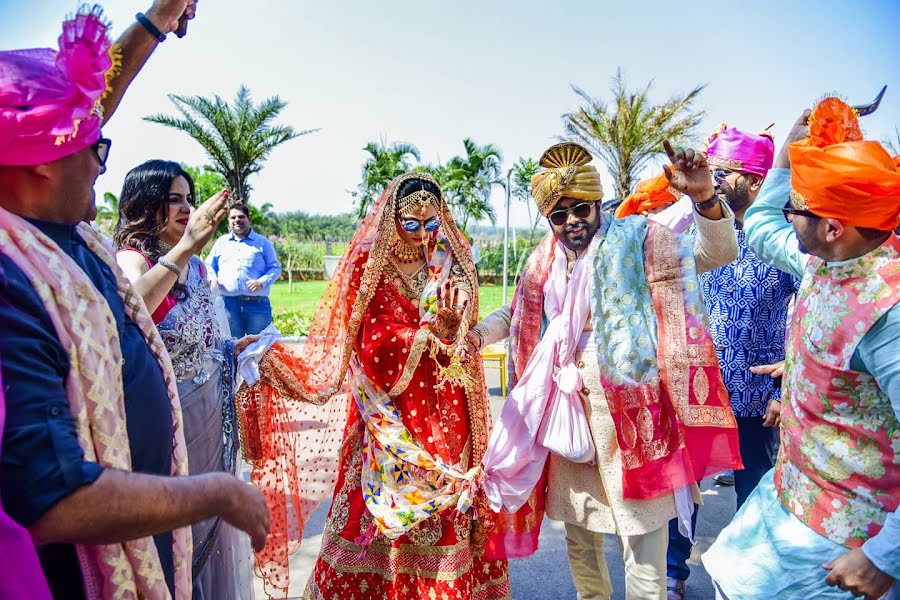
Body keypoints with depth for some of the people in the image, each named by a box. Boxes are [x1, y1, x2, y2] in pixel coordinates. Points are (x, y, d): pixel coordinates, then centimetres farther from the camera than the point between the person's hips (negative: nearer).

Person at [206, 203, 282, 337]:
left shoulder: (263, 243, 10)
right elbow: (209, 266, 22)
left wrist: (262, 282, -12)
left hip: (257, 304, -2)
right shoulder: (221, 242, 18)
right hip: (228, 304, 2)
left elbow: (275, 268, 6)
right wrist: (213, 279, 0)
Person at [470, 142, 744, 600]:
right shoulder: (544, 263, 8)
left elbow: (718, 253, -13)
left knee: (641, 538, 3)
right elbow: (517, 314, 21)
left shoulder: (637, 242, -6)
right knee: (578, 531, 22)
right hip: (568, 413, 6)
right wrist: (477, 333, 2)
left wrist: (704, 198, -31)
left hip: (630, 413, -5)